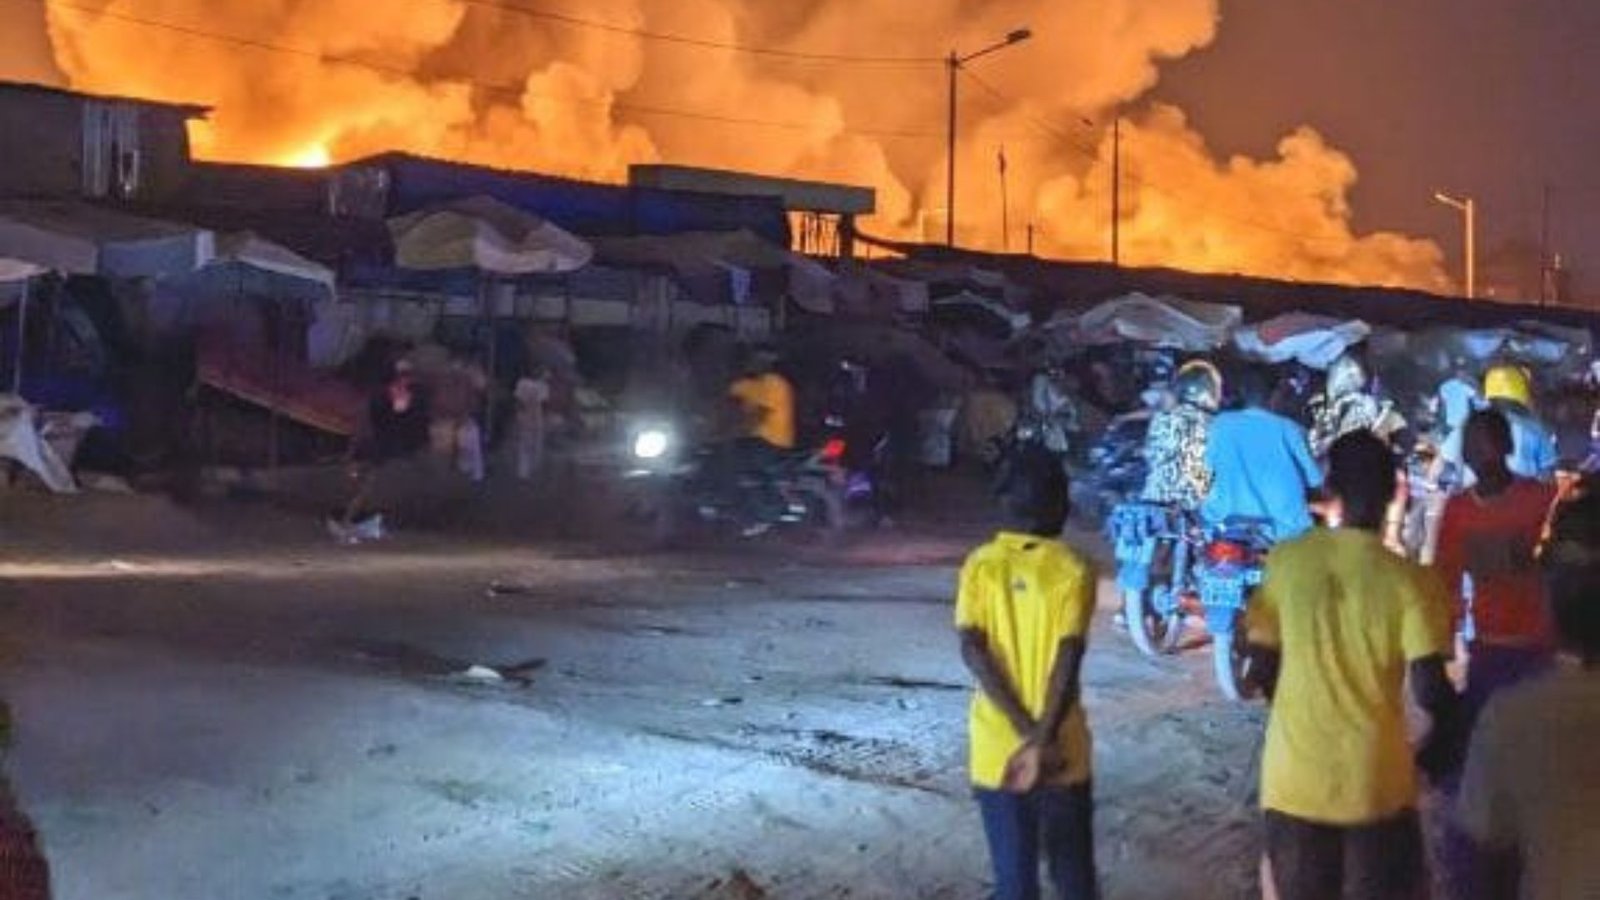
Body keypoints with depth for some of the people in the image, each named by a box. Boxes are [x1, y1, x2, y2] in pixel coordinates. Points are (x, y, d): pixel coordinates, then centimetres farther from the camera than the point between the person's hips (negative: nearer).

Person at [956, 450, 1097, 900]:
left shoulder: (980, 565, -2)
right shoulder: (1073, 570, -8)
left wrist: (1025, 731, -14)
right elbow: (1068, 659, -17)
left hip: (997, 749, 1)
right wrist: (1042, 739, -18)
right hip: (1061, 750, -1)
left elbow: (972, 649, -12)